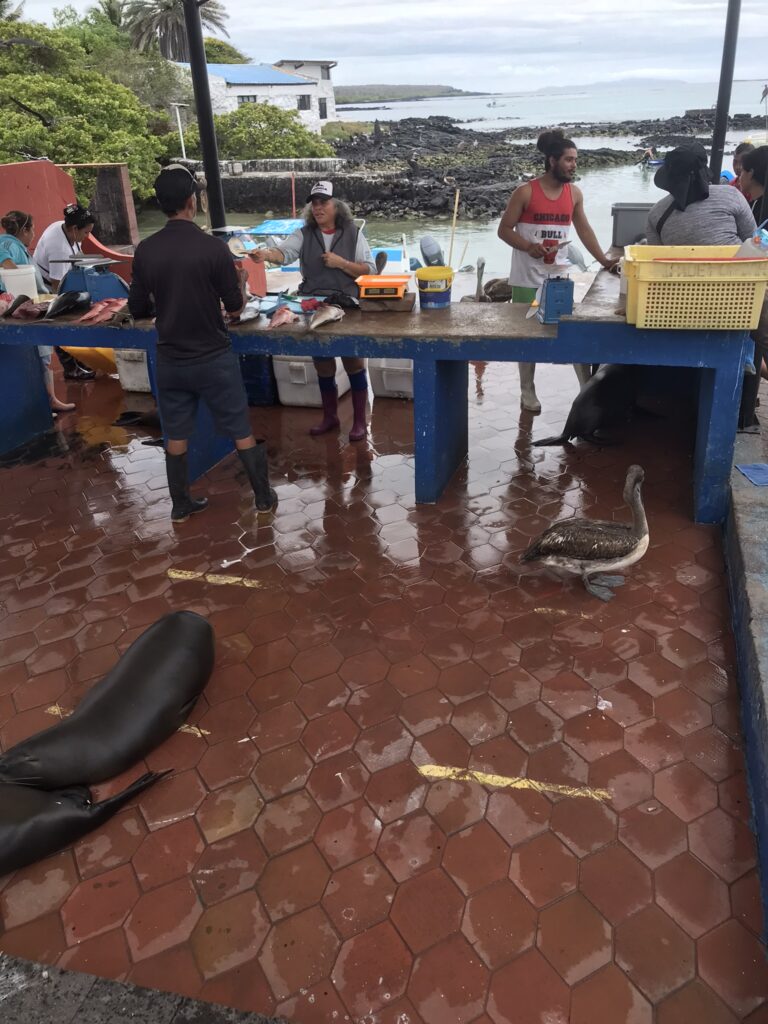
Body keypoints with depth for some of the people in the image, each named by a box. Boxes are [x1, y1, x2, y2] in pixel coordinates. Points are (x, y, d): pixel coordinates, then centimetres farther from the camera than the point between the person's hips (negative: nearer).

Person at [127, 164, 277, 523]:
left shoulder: (145, 251, -5)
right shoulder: (213, 247, -14)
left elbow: (138, 309, 3)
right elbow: (235, 308, -8)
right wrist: (241, 281, 13)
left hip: (171, 360, 3)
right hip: (214, 359, -3)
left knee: (176, 437, 14)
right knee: (241, 433, 10)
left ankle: (181, 506, 24)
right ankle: (263, 497, 21)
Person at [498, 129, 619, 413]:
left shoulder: (574, 193, 5)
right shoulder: (525, 192, -9)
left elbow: (584, 229, 12)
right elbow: (504, 230, -6)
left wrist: (603, 260, 5)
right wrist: (530, 247, -22)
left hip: (560, 274, 4)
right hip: (527, 277, -3)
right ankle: (527, 392, 17)